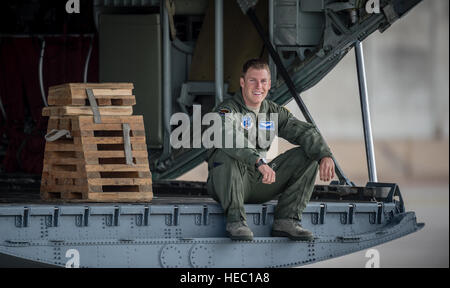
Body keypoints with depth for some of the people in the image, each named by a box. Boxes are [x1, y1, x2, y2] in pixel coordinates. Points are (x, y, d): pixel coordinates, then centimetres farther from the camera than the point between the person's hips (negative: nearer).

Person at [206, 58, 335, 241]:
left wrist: (325, 156, -22)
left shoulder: (274, 112, 10)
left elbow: (304, 132, 0)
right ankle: (235, 220, -30)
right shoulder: (227, 110, -11)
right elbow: (228, 139, -34)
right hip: (226, 183, -6)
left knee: (307, 155, -5)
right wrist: (259, 162, -49)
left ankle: (286, 221, -12)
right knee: (227, 156, -37)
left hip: (259, 182, 6)